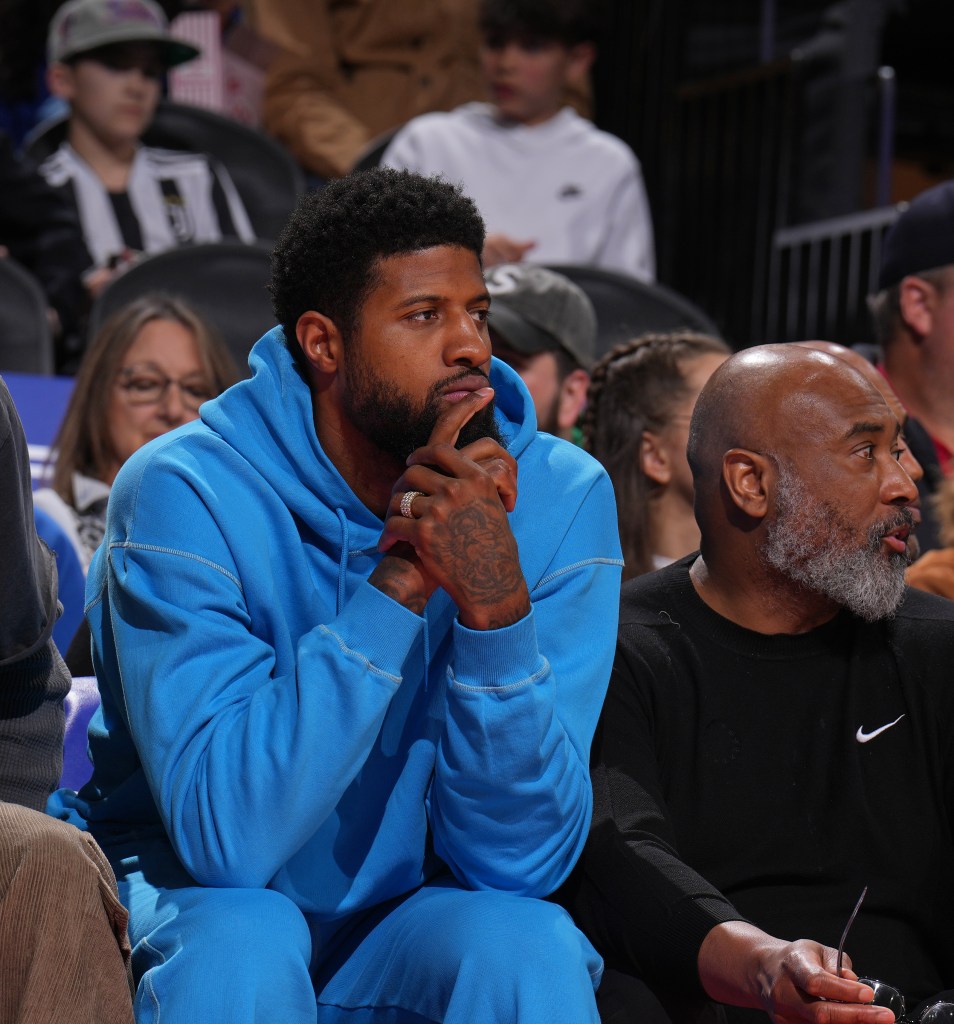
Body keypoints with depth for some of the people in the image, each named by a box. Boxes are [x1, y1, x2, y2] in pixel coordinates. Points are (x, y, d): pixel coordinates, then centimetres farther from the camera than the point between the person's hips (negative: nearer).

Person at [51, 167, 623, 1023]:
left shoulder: (559, 499, -9)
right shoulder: (186, 493, -17)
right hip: (202, 903, -1)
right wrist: (400, 581, -32)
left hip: (411, 915, 1)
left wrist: (495, 599, -31)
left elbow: (519, 857, -16)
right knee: (242, 938, -33)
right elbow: (227, 835, -28)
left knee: (529, 946, -30)